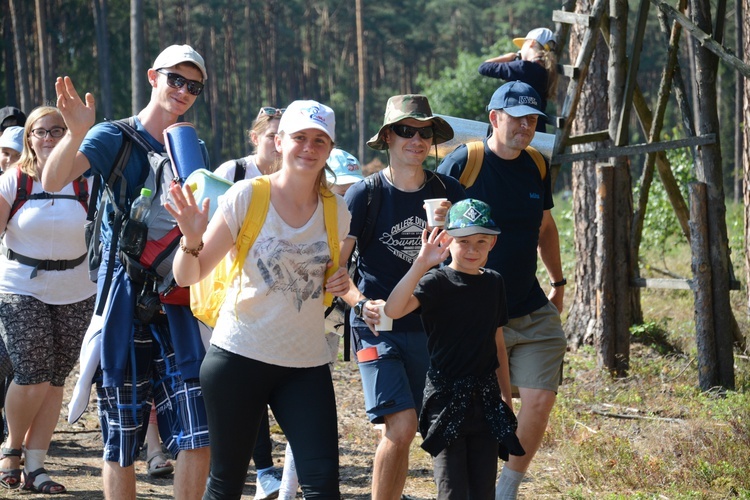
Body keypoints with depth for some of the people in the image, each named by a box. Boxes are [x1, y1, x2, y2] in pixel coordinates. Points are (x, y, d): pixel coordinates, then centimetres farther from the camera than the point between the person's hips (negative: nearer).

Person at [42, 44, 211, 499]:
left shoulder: (195, 150, 12)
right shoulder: (114, 138, -3)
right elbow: (53, 181, -22)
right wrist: (77, 134, -40)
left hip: (177, 300, 4)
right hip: (125, 300, -4)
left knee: (197, 435, -3)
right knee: (122, 439, 2)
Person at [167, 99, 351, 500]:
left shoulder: (336, 210, 5)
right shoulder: (246, 196, -5)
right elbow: (188, 276, -5)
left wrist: (341, 284, 1)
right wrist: (192, 240, -25)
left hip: (307, 363, 3)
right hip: (240, 357, -3)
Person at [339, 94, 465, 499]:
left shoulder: (447, 192, 6)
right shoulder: (365, 194, -4)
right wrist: (362, 304, -21)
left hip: (429, 326, 3)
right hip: (378, 328, -3)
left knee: (401, 430, 5)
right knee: (401, 425, -16)